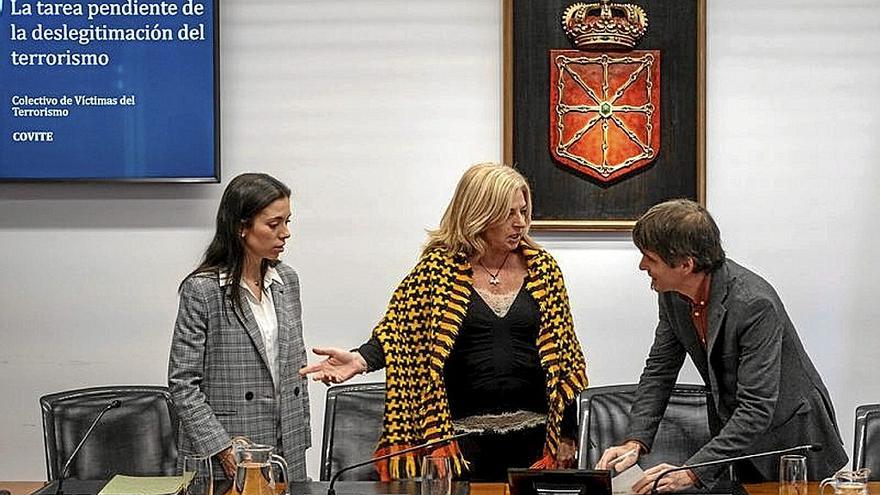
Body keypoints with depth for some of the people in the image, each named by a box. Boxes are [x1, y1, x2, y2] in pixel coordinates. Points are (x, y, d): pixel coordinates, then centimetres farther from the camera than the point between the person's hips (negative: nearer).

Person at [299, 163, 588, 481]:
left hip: (533, 434, 2)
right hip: (463, 434, -2)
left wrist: (566, 434, 7)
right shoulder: (439, 267, -3)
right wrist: (361, 359, -31)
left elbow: (561, 349, 8)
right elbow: (398, 328, -9)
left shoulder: (542, 268, 4)